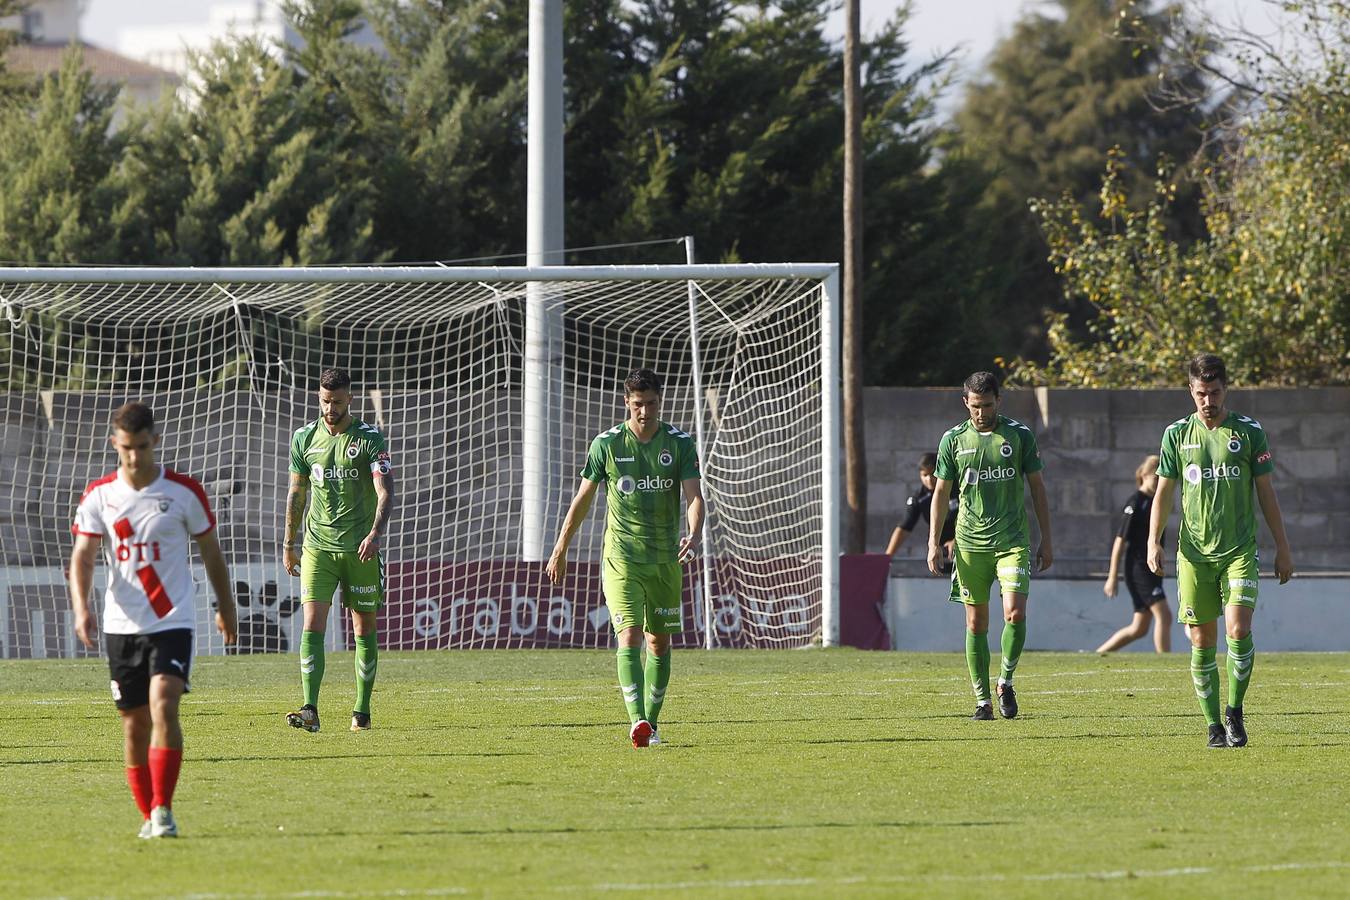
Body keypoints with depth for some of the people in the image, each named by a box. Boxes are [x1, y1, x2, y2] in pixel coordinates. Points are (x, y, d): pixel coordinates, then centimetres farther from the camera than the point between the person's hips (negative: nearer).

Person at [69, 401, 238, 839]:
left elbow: (210, 551, 10)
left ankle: (163, 810, -18)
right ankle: (147, 815, 19)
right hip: (121, 624, 3)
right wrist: (81, 609, -21)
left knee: (163, 706, -20)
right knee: (135, 721, 6)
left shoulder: (184, 491, -2)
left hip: (172, 622, -3)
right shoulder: (99, 495, 2)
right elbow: (82, 557, -4)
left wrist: (226, 607, 17)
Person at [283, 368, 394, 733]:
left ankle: (362, 712, 16)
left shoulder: (369, 439, -5)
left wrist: (376, 532, -30)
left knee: (364, 628, 6)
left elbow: (385, 491, -13)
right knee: (312, 624, -12)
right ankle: (310, 711, -20)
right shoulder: (304, 438, 6)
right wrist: (289, 544, 18)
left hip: (360, 549, -2)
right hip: (318, 546, 2)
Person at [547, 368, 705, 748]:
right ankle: (637, 721, -26)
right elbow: (582, 498, 7)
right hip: (621, 556, -2)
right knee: (629, 635, -17)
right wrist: (560, 551, 14)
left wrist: (693, 535, -28)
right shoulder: (607, 444, -2)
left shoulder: (680, 443, 0)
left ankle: (651, 722, 22)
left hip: (665, 558, 2)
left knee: (659, 642, 10)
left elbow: (694, 496, -7)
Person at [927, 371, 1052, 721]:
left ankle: (1006, 680, 8)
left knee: (1015, 614, -15)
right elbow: (941, 492, 10)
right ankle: (982, 699, 9)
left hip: (1012, 541, -1)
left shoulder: (1019, 436, 2)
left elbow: (1037, 488, 8)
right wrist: (934, 542, 3)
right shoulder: (953, 440, 5)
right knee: (976, 623, 2)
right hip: (970, 543, 1)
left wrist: (1046, 542, 6)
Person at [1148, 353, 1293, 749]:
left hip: (1240, 550, -1)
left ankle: (1234, 710, 3)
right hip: (1194, 552, 1)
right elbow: (1163, 492, 11)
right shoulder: (1177, 434, 7)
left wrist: (1282, 548, 6)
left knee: (1238, 629, -16)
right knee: (1202, 641, 0)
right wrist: (1154, 542, 0)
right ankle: (1214, 725, 8)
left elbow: (1266, 493, 8)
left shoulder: (1249, 432, 3)